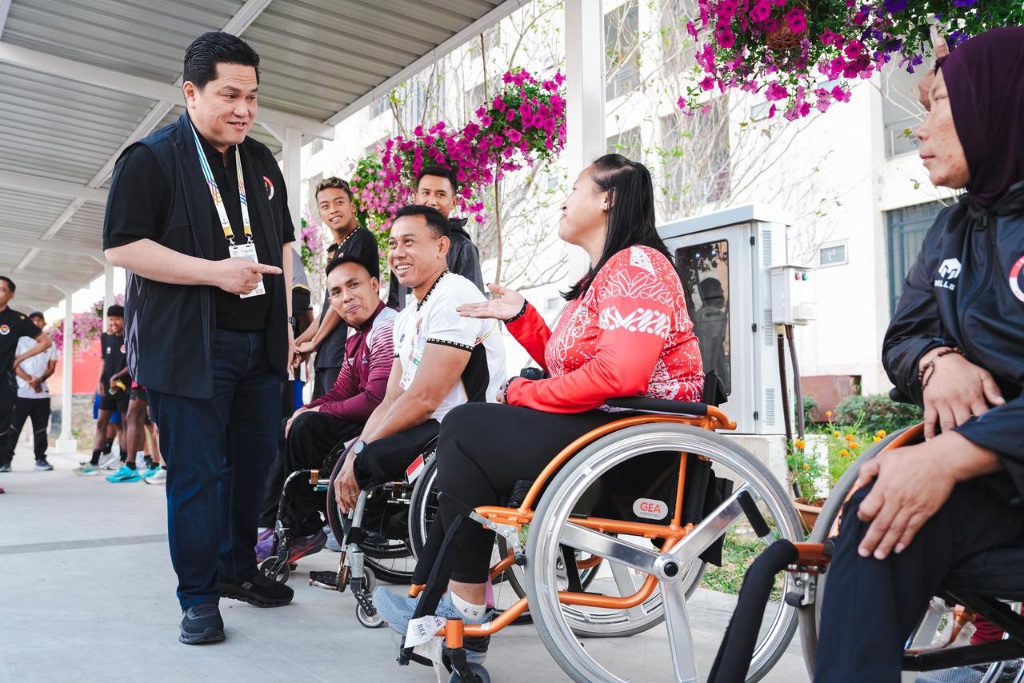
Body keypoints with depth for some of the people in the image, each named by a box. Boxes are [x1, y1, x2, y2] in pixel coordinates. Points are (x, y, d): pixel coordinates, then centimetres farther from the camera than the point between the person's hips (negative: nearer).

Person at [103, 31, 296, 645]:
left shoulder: (262, 162, 15)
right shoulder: (151, 158, -4)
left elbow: (282, 243, 19)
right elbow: (122, 246, -11)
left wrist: (286, 320, 11)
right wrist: (215, 271, -18)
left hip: (260, 344, 6)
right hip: (189, 349, -6)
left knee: (255, 464, 12)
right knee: (198, 474, -1)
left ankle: (237, 570, 29)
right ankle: (199, 596, 13)